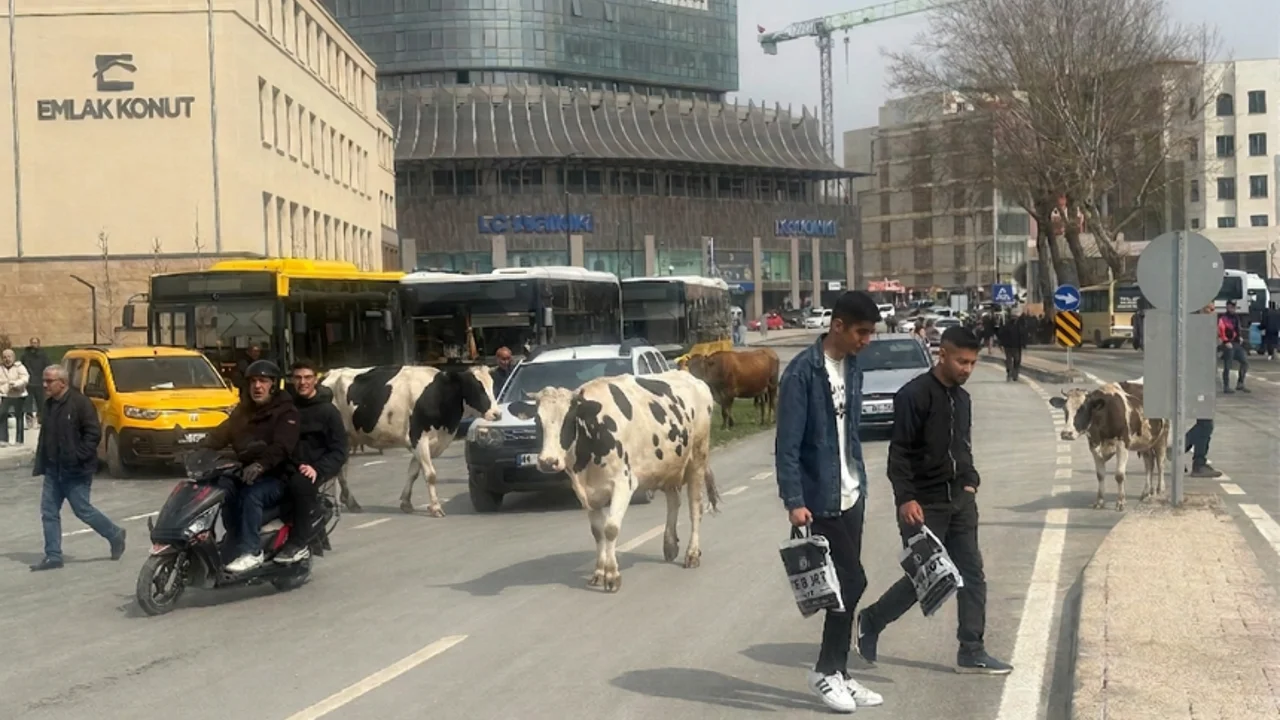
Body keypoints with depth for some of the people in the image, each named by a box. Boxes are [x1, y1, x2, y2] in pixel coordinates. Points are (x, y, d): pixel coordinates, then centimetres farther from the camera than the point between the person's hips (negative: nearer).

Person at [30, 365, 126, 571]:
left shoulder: (79, 403, -14)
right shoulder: (49, 404, 10)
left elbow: (94, 433, -17)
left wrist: (79, 456, -22)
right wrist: (40, 462, 13)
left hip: (75, 471, -8)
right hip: (54, 469, 8)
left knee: (82, 510, -1)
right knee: (48, 512, 4)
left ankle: (115, 535, 20)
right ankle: (53, 556, 9)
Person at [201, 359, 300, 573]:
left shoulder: (286, 412, -4)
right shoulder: (243, 409, 19)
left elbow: (281, 447, -21)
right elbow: (221, 434, 10)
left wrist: (261, 464, -39)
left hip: (275, 477, -6)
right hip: (244, 473, 6)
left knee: (251, 495, -34)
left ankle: (251, 551, -31)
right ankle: (237, 546, -18)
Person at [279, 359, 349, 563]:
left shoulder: (327, 410, 2)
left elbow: (339, 451, -2)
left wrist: (317, 469, -19)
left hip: (314, 468, -4)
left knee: (300, 483, -36)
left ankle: (300, 542, -26)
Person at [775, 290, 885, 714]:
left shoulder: (852, 369, 9)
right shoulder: (802, 371, -15)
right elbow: (788, 444, -18)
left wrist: (862, 485, 17)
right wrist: (794, 501, -22)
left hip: (851, 496, 7)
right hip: (820, 499, -7)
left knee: (847, 585, 9)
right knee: (852, 582, -7)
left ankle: (837, 673, 19)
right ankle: (826, 671, 8)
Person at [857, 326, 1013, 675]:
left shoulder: (962, 398, 11)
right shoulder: (914, 394, -14)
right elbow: (899, 452, -16)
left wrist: (970, 482, 9)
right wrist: (905, 498, -20)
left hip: (959, 499, 8)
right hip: (924, 502, -8)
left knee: (972, 573, 4)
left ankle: (972, 651, 10)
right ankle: (871, 621, 20)